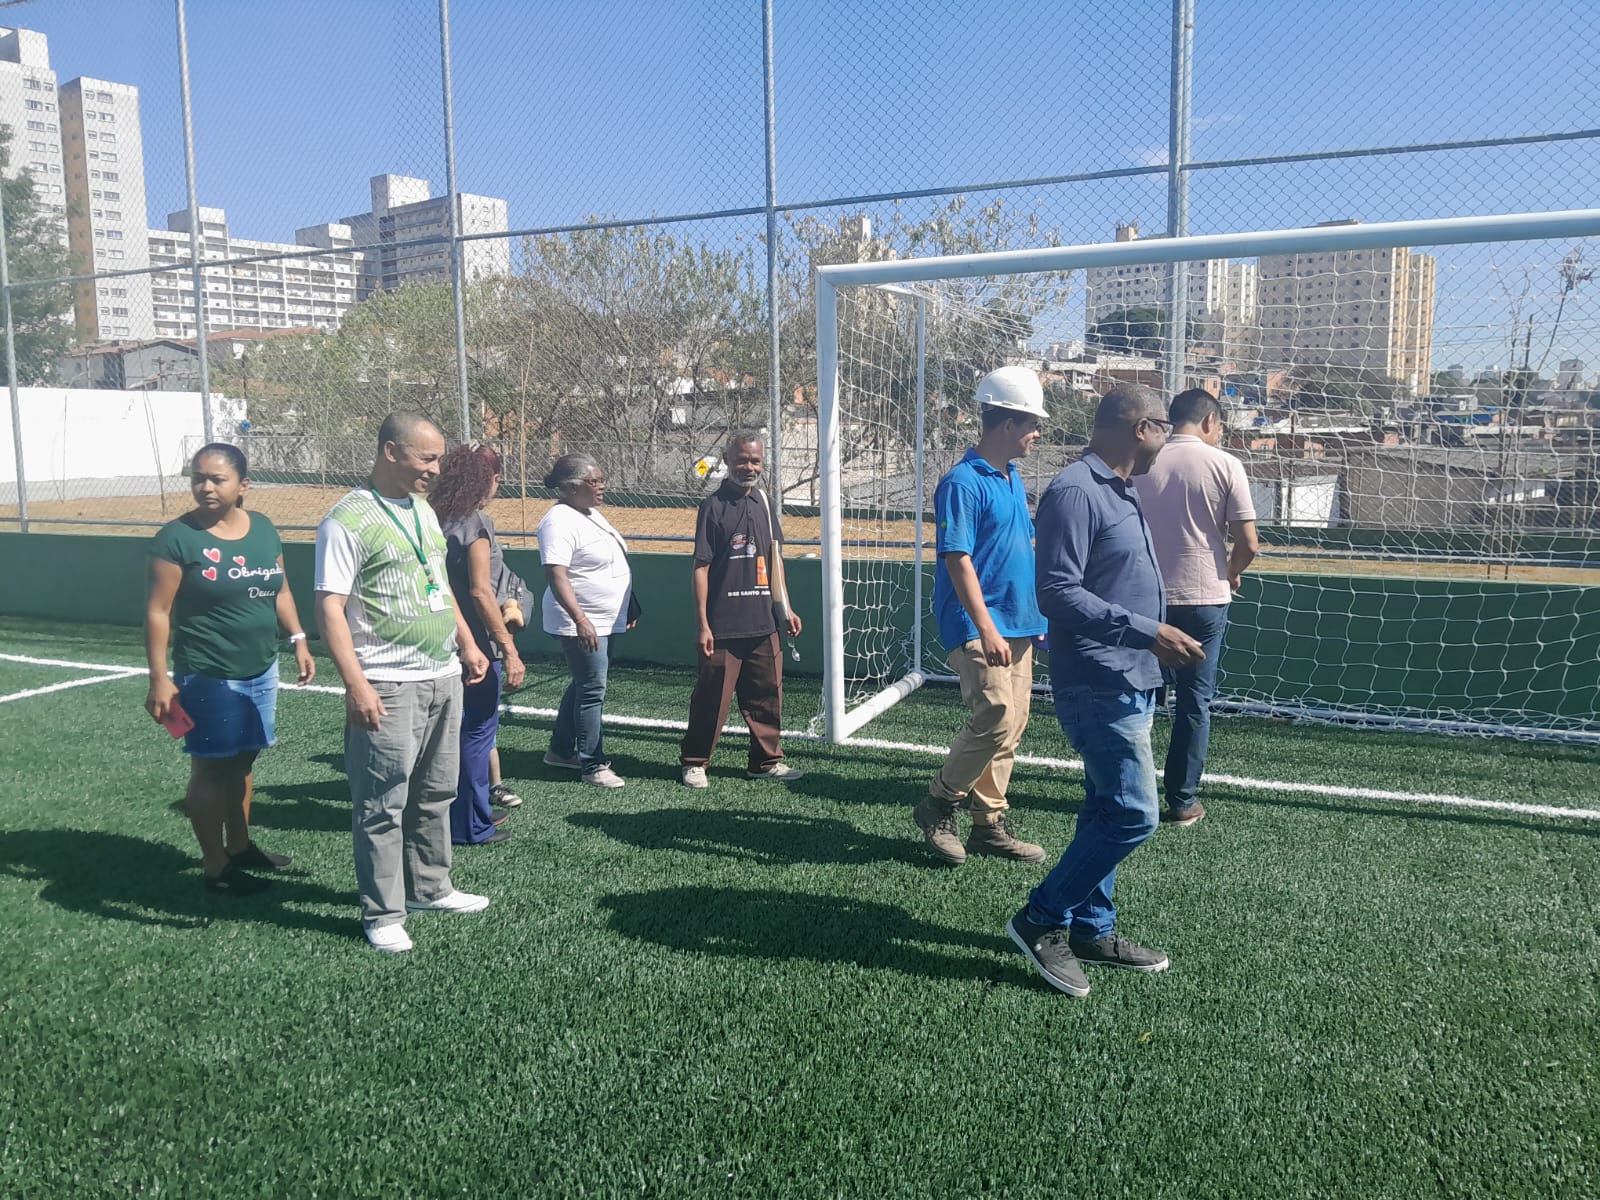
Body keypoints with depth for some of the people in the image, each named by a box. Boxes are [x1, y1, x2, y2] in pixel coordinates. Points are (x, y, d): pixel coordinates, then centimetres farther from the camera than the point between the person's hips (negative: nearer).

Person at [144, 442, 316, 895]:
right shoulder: (177, 537, -12)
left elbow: (279, 591, 15)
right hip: (208, 677, -6)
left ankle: (240, 846, 33)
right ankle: (215, 867, 15)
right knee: (211, 768, 4)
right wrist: (159, 678, -16)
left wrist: (298, 640, 7)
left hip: (261, 671, 6)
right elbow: (158, 612, -12)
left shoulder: (263, 529, 5)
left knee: (243, 761, 17)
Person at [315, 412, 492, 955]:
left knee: (435, 795, 17)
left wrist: (467, 645, 19)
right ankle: (382, 915, 13)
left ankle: (429, 888, 32)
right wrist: (356, 685, -23)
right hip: (388, 687, -8)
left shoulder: (423, 511, 13)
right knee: (383, 806, 1)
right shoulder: (348, 519, -13)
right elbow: (330, 608, -17)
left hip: (444, 679, 8)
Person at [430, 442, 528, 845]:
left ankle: (477, 806, 34)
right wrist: (509, 649, -19)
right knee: (478, 729, 3)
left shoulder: (439, 519, 7)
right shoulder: (476, 522, -15)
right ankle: (471, 826, 12)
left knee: (467, 726, 20)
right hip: (477, 642, -8)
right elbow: (480, 591, -20)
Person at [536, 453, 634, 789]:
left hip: (606, 621, 10)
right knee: (593, 692, -4)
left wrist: (626, 610, 23)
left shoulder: (592, 515, 12)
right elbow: (556, 575, -26)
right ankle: (594, 766, 5)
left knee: (583, 685, 18)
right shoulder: (560, 522, -18)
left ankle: (560, 751, 32)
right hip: (582, 625, -10)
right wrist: (580, 619, -33)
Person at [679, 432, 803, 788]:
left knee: (767, 694, 11)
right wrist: (703, 624, -13)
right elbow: (701, 567, -9)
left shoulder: (764, 503, 12)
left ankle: (766, 761, 24)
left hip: (763, 623, 6)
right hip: (723, 625, -6)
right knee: (712, 696, 1)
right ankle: (693, 763, 15)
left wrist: (785, 609, 15)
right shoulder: (713, 505, -7)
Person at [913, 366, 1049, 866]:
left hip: (1020, 623, 9)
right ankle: (937, 805, 4)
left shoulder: (1013, 479, 15)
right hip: (978, 625, -9)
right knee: (997, 717, -15)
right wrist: (986, 629, -24)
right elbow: (957, 560, -19)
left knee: (1011, 724, 10)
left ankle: (989, 824, 21)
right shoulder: (963, 482, -13)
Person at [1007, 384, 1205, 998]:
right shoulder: (1075, 492, -17)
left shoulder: (1120, 492, 14)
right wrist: (1148, 632, -24)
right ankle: (1042, 920, 4)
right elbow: (1057, 594, -23)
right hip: (1100, 686, -10)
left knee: (1107, 812, 15)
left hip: (1130, 684, 10)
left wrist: (1156, 637, 24)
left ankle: (1091, 928, 27)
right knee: (1132, 815, -9)